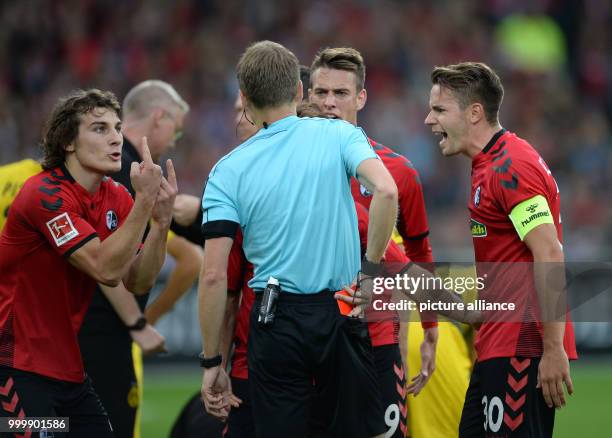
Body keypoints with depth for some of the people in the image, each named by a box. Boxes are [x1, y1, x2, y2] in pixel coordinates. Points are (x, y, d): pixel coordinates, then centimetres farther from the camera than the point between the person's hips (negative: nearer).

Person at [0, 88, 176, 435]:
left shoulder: (116, 196, 7)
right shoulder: (46, 195, -17)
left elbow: (138, 282, 2)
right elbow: (106, 269, -25)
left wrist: (161, 220, -12)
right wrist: (144, 201, -27)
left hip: (68, 367, 8)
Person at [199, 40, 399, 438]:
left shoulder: (229, 171, 0)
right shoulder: (339, 136, 0)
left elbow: (214, 275, -5)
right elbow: (386, 191, -19)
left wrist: (212, 362, 1)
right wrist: (371, 267, -7)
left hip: (277, 323, 0)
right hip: (341, 316, 1)